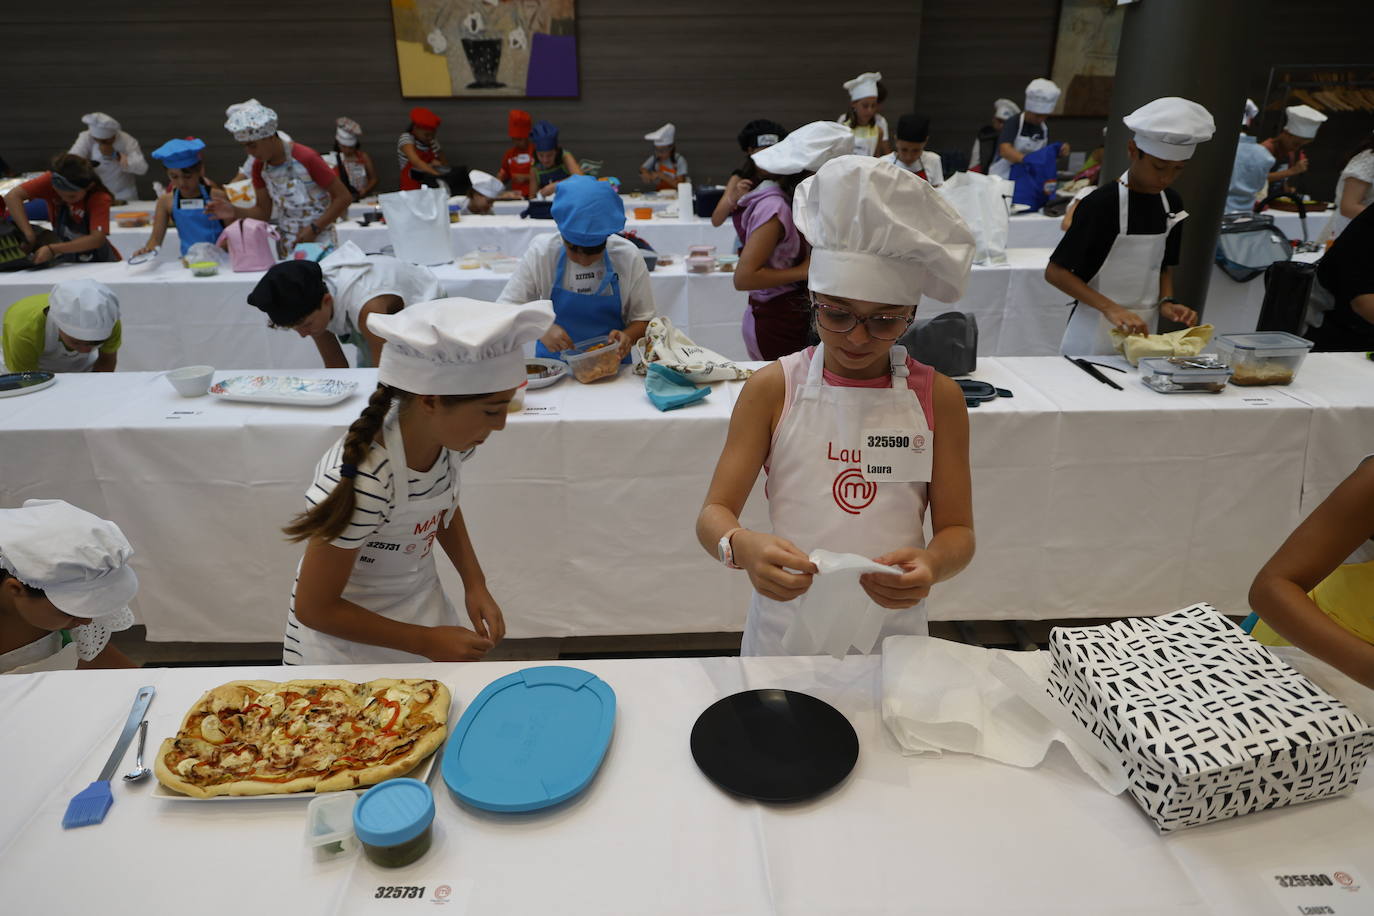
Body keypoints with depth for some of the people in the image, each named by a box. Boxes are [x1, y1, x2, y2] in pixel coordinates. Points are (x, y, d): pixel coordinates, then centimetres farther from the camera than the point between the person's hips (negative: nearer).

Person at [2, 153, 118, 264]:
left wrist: (53, 249, -37)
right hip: (64, 260, 5)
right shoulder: (51, 181, -12)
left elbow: (97, 240, -31)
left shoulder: (100, 198, -21)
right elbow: (13, 196, -18)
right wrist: (29, 235, -29)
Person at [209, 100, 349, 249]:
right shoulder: (259, 166, 2)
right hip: (286, 243, 5)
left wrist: (314, 229, -19)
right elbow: (264, 211, 8)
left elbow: (344, 197, -15)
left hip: (319, 240, -5)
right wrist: (236, 212, -12)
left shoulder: (306, 159, -18)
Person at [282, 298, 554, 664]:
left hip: (421, 603, 5)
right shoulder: (363, 481, -34)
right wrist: (426, 642, -17)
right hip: (345, 629, -5)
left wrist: (475, 584, -4)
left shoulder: (448, 437, -16)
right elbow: (313, 608, -22)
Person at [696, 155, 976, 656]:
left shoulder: (937, 396, -5)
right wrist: (743, 547, -33)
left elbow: (958, 531, -2)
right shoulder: (773, 388, -8)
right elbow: (714, 513, -10)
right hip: (785, 622, 0)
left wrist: (931, 565, -25)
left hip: (893, 624, 1)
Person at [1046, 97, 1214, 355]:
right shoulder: (1101, 205, -16)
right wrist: (1110, 308, -26)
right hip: (1094, 340, -6)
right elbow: (1055, 273, -18)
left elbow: (1164, 266, 16)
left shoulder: (1171, 203, 4)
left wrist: (1166, 301, -4)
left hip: (1142, 334, 6)